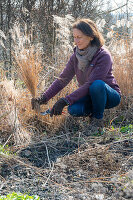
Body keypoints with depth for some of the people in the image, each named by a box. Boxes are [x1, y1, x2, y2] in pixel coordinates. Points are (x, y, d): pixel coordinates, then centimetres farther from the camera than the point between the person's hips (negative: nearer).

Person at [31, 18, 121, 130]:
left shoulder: (103, 56, -23)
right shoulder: (76, 56, -5)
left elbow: (90, 84, -30)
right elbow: (62, 79, -4)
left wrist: (65, 101, -37)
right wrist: (44, 98, -15)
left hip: (110, 96, -4)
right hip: (89, 95, 4)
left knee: (97, 84, -37)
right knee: (74, 110, -28)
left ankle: (98, 118, -13)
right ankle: (93, 110, 5)